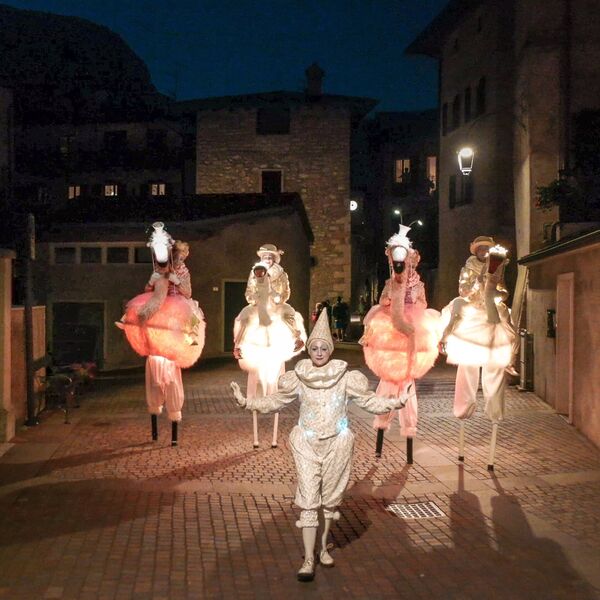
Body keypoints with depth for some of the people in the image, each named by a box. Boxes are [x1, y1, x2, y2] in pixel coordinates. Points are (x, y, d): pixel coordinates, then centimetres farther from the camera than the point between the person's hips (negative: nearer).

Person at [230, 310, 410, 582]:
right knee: (308, 500, -4)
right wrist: (245, 402, -5)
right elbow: (274, 402, 5)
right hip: (307, 444, 0)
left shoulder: (345, 377, -6)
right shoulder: (298, 377, -4)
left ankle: (323, 546, 33)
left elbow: (369, 400, 0)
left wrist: (396, 402, -12)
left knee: (330, 498, 13)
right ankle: (309, 559, 1)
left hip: (337, 444, 1)